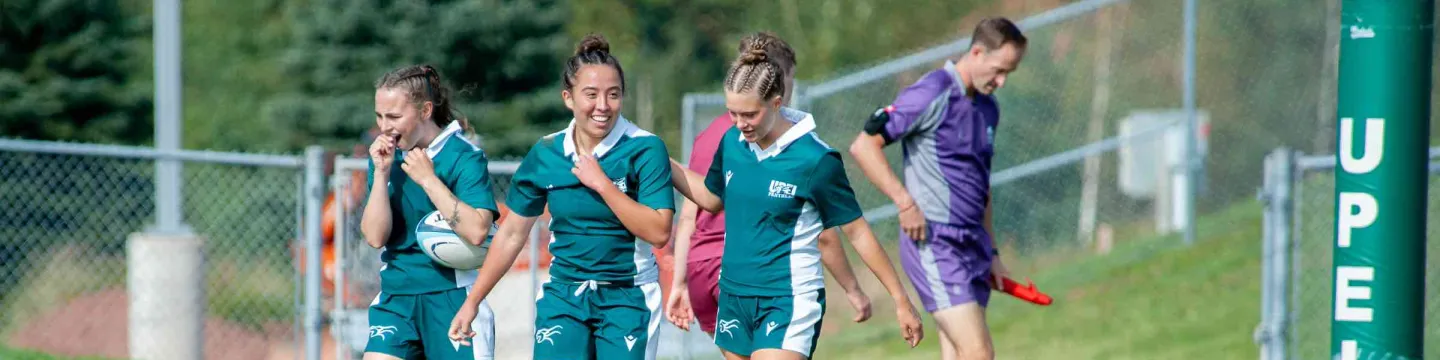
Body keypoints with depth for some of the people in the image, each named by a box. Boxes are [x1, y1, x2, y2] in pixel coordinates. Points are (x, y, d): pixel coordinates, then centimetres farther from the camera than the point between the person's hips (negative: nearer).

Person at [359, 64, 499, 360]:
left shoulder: (463, 156, -10)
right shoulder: (385, 156, 7)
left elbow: (477, 231, -24)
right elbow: (375, 237, -1)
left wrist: (428, 179, -20)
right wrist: (381, 172, -9)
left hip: (453, 297, -5)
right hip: (396, 297, 5)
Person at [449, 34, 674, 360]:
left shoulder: (645, 149, -10)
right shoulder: (545, 154, 1)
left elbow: (659, 232, -18)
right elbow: (512, 234, 11)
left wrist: (601, 184, -20)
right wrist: (472, 302, 12)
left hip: (628, 299, -3)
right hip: (563, 295, 3)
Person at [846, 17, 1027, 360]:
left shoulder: (988, 109, 16)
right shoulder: (932, 94, -11)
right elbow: (864, 145, -14)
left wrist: (991, 252, 26)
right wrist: (905, 203, -20)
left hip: (972, 243, 9)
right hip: (934, 242, -9)